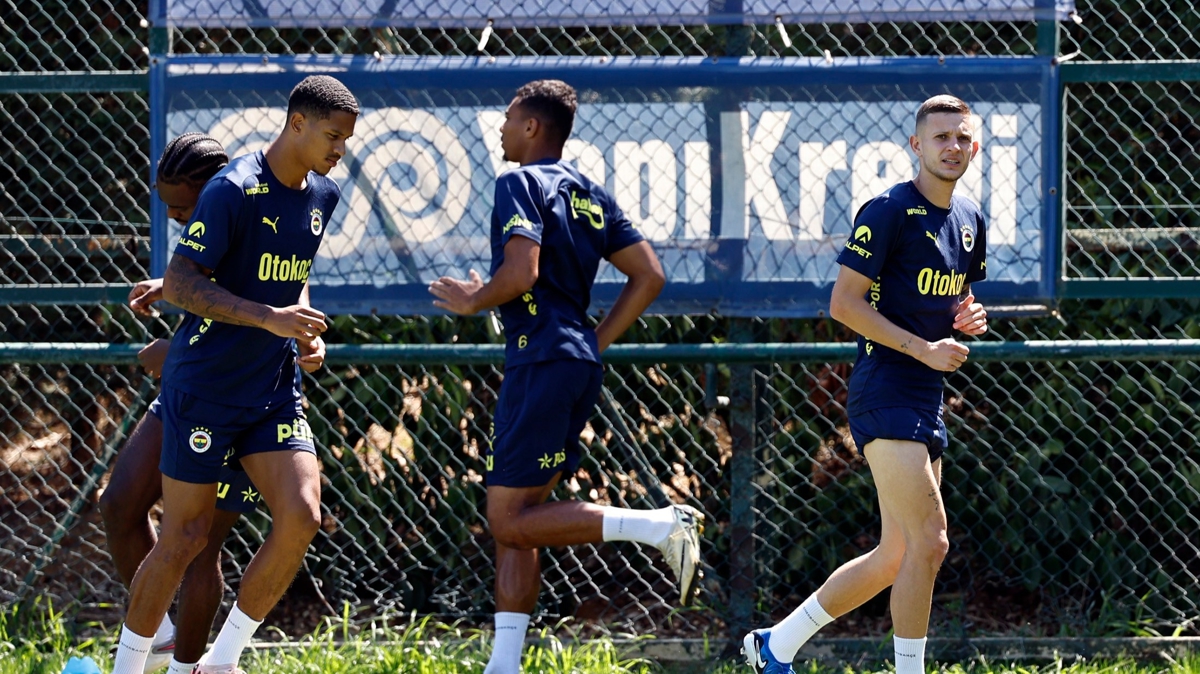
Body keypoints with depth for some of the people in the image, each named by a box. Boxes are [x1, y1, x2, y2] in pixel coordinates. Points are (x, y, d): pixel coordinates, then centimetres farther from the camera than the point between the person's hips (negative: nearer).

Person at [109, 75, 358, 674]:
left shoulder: (321, 195, 7)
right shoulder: (235, 189, -17)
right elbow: (179, 282, -20)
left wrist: (303, 323, 7)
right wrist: (269, 317, -27)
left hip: (275, 389, 6)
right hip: (203, 390, -6)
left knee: (301, 517, -10)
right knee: (185, 537, -2)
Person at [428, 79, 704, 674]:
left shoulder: (520, 184, -7)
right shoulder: (591, 196, 18)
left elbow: (521, 271, -21)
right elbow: (648, 276, 16)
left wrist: (472, 302, -2)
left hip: (541, 363, -9)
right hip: (580, 367, 9)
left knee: (512, 522, -8)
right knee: (514, 523, 10)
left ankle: (661, 527, -20)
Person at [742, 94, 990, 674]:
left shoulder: (969, 220, 14)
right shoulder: (889, 211, -11)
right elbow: (844, 303, -14)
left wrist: (971, 317, 4)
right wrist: (923, 349, -19)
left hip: (927, 402, 9)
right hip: (885, 393, -9)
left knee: (896, 557, 11)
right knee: (929, 542, -17)